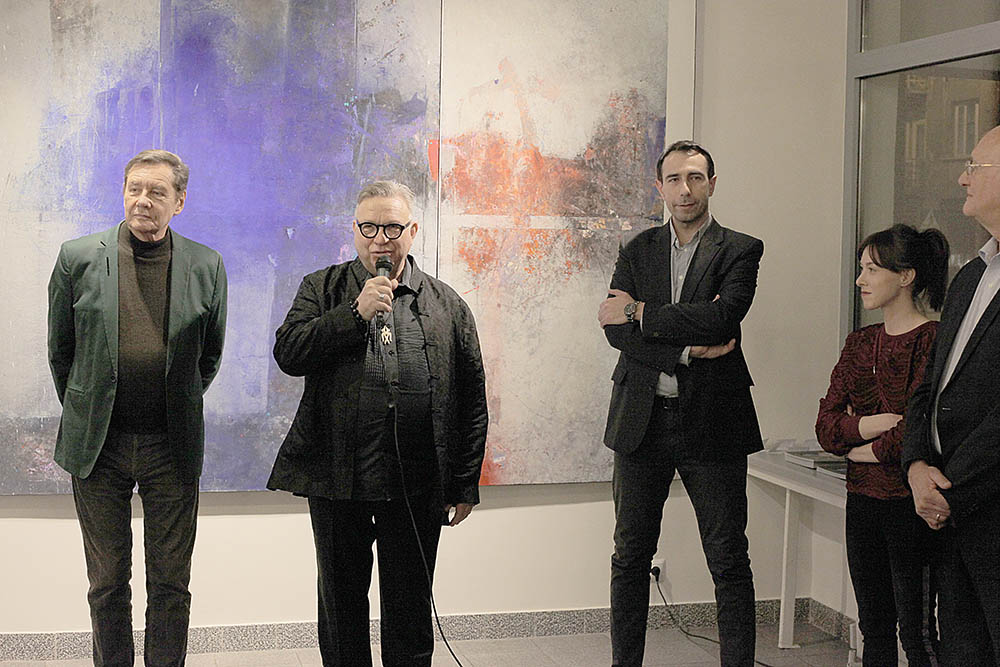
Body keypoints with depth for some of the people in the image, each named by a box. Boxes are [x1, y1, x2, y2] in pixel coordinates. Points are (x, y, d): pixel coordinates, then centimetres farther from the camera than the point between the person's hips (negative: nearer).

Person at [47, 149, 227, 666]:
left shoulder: (206, 266, -1)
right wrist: (83, 416, 12)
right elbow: (60, 350, 8)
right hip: (98, 446, 0)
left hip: (172, 447, 0)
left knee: (171, 584, 8)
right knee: (107, 583, 10)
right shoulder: (78, 258, -2)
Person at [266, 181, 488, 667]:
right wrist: (356, 312, -14)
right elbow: (287, 354, -7)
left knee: (410, 610, 9)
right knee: (341, 603, 13)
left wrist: (465, 485, 5)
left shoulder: (447, 306, 7)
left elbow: (472, 402, 8)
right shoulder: (322, 290, 8)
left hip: (416, 487, 0)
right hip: (336, 479, 0)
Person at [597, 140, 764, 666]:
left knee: (729, 561, 2)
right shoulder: (638, 251, 10)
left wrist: (639, 313, -11)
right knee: (630, 557, 10)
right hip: (641, 420, 3)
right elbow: (615, 331, -3)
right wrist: (688, 350, -14)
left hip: (711, 423, -3)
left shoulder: (739, 251, 1)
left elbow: (722, 318, -17)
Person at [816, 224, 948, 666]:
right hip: (863, 498, 7)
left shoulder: (932, 341, -12)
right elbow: (826, 426, 7)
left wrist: (869, 450, -3)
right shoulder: (860, 343, 12)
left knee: (915, 631, -1)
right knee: (873, 626, 14)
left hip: (910, 502, -7)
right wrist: (868, 424, -12)